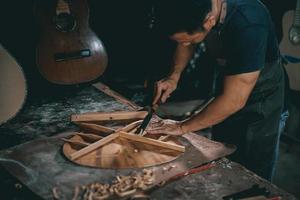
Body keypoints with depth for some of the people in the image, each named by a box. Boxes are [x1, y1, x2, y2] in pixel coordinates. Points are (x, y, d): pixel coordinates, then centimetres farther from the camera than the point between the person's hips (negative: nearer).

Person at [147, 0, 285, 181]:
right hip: (228, 86, 6)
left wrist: (183, 127, -24)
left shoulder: (248, 25, -38)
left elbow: (234, 100, -34)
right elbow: (186, 43, 4)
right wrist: (174, 76, -13)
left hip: (259, 97, -6)